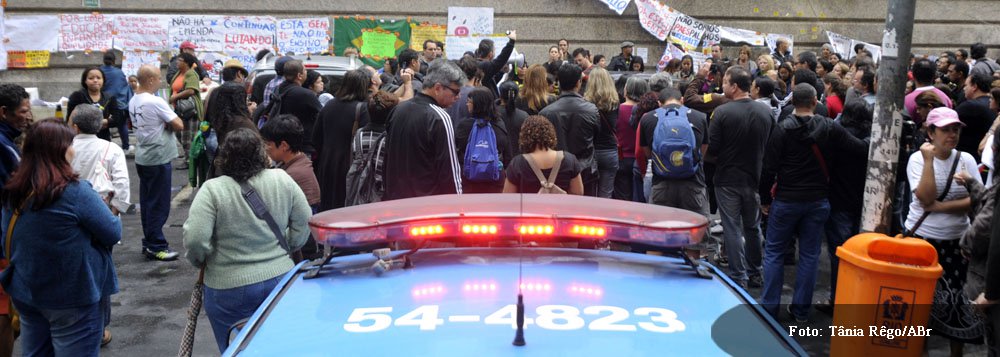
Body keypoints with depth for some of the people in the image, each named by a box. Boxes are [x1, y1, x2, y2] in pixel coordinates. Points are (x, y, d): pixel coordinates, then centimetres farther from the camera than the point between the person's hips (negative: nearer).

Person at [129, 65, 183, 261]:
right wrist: (169, 123, 1)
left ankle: (149, 243, 20)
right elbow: (179, 125, -18)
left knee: (147, 201, 14)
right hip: (158, 158, -9)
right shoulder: (155, 102, -19)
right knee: (159, 204, -2)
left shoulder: (133, 102, 8)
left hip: (142, 158, 9)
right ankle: (156, 247, 2)